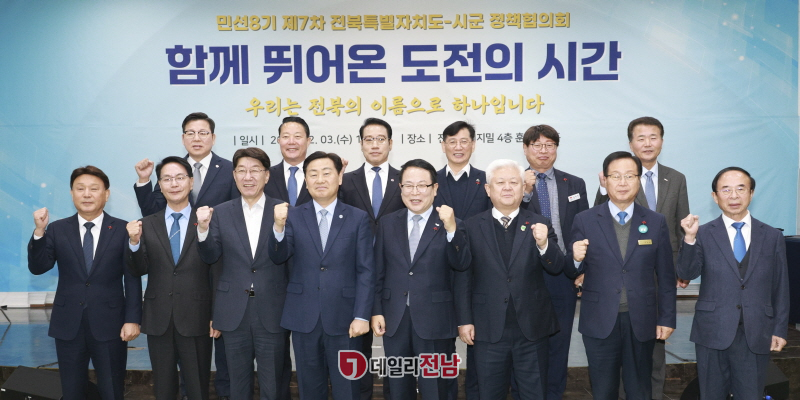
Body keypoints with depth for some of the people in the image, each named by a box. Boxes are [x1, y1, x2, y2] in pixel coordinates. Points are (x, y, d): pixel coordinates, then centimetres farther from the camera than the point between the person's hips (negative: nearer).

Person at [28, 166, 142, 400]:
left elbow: (132, 277, -3)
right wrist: (39, 231, -16)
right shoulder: (57, 230, 5)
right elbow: (38, 267, -3)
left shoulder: (123, 230, -2)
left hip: (109, 324, -2)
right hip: (68, 325, 2)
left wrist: (133, 319, -9)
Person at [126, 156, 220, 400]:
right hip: (158, 319, 3)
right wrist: (134, 242, -18)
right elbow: (139, 270, 0)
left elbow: (216, 274, -2)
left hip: (196, 319, -3)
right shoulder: (147, 225, 6)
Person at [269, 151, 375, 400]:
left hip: (343, 317, -1)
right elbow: (278, 257, -8)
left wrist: (362, 315, -9)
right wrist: (279, 226, -26)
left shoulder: (358, 218, 0)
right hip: (303, 317, 2)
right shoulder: (294, 216, 4)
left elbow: (366, 271, -2)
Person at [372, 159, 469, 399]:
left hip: (435, 322, -3)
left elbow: (461, 265, -17)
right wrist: (376, 311, 2)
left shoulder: (451, 225, -4)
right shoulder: (388, 223, 5)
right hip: (394, 320, 3)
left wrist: (451, 229, -29)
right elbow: (378, 272, 7)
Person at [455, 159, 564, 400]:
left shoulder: (538, 225, 1)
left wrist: (543, 244, -26)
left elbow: (556, 268, -7)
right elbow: (463, 277, 0)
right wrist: (464, 320, -3)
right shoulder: (472, 227, -1)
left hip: (532, 328, 1)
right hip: (488, 329, 0)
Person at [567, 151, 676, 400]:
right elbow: (572, 272, 1)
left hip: (641, 322, 1)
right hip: (600, 323, -1)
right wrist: (576, 259, -20)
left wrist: (667, 318, 3)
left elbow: (666, 276, 5)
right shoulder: (584, 221, -2)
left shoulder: (656, 222, 2)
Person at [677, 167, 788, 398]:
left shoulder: (773, 237, 5)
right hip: (713, 333, -1)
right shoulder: (703, 234, -1)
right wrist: (690, 238, -26)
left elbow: (780, 288, 7)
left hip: (756, 335, 1)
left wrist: (780, 329, 5)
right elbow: (687, 273, -13)